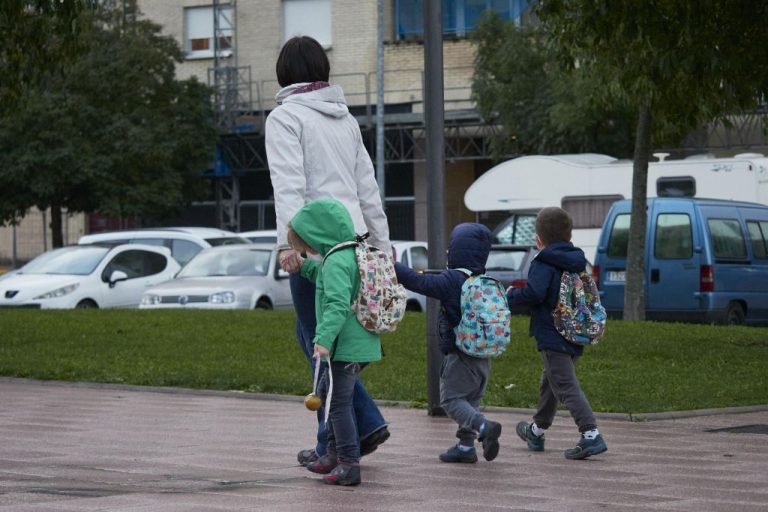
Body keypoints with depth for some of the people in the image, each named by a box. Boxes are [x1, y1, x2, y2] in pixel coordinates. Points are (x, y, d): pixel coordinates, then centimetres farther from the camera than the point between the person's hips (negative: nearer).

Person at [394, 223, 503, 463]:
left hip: (460, 352, -7)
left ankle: (484, 427, -23)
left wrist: (391, 264, -6)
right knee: (470, 399, 16)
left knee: (451, 399, -2)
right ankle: (466, 445, 17)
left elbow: (417, 282, -16)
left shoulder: (452, 281, -15)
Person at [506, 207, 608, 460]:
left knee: (566, 386, -11)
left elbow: (534, 293, -25)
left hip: (552, 336, -9)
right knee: (550, 383, 24)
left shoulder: (544, 263, -14)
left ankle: (591, 435, -24)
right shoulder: (577, 261, 11)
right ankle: (537, 432, 41)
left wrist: (512, 295, -7)